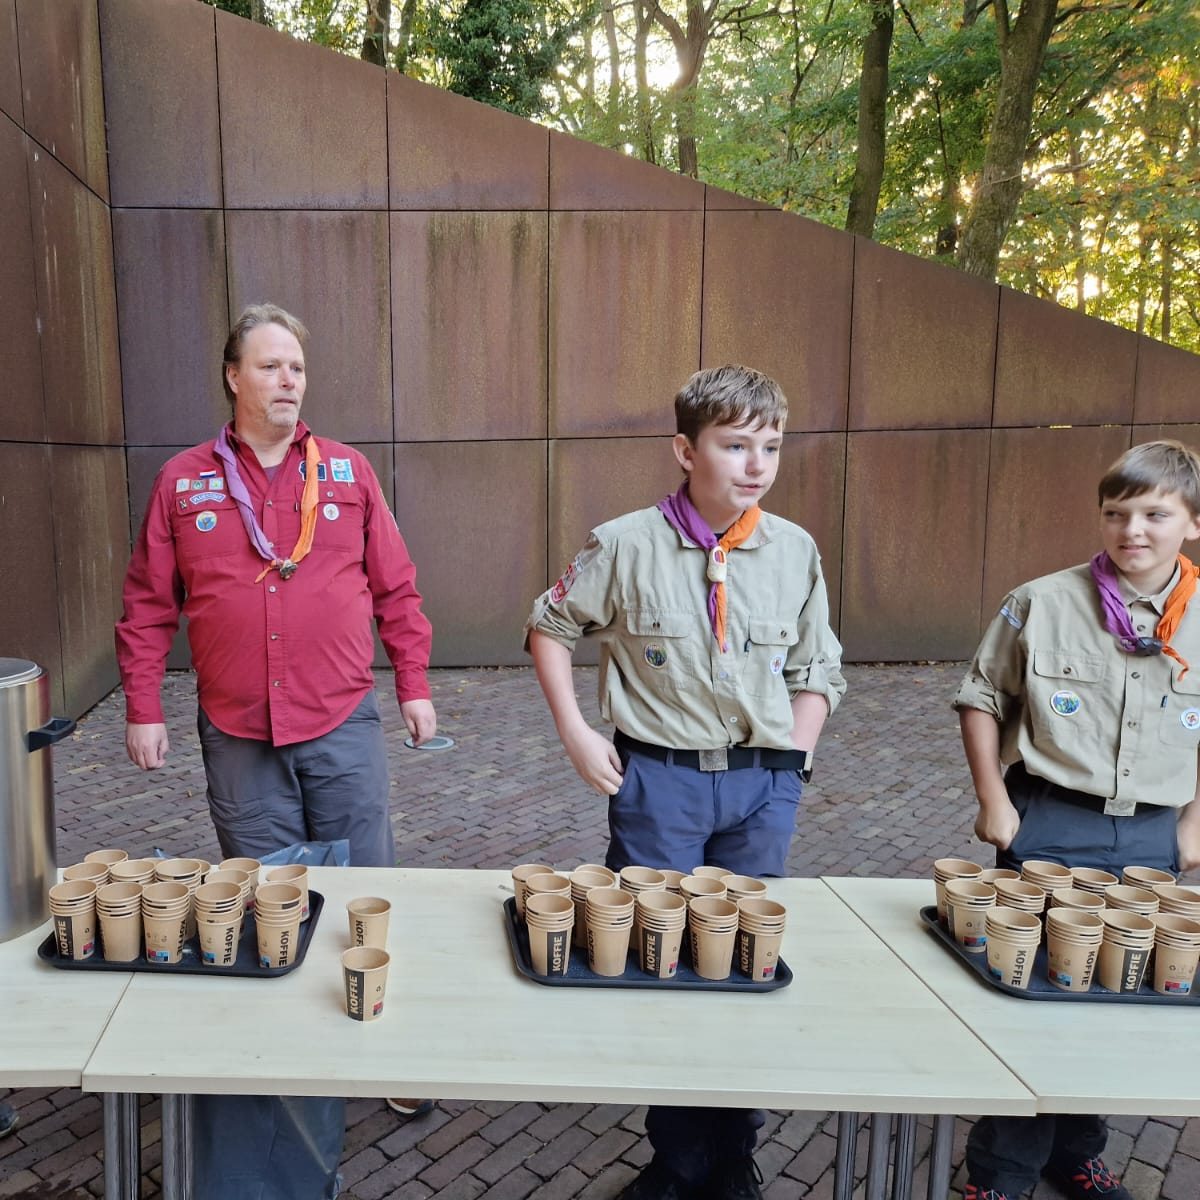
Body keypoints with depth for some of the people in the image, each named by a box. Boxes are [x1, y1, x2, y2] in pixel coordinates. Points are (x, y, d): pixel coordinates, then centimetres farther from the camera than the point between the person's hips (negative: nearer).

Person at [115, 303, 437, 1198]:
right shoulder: (184, 482, 3)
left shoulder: (347, 471, 3)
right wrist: (143, 709, 1)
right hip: (237, 737, 1)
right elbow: (148, 607, 5)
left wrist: (414, 685, 2)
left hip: (344, 727, 0)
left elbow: (395, 589, 4)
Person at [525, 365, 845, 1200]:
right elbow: (551, 628, 4)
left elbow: (816, 673, 8)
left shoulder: (796, 552, -1)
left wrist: (789, 766, -1)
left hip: (762, 786, 2)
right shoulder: (626, 546, -9)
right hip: (659, 779, -2)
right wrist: (576, 734, -3)